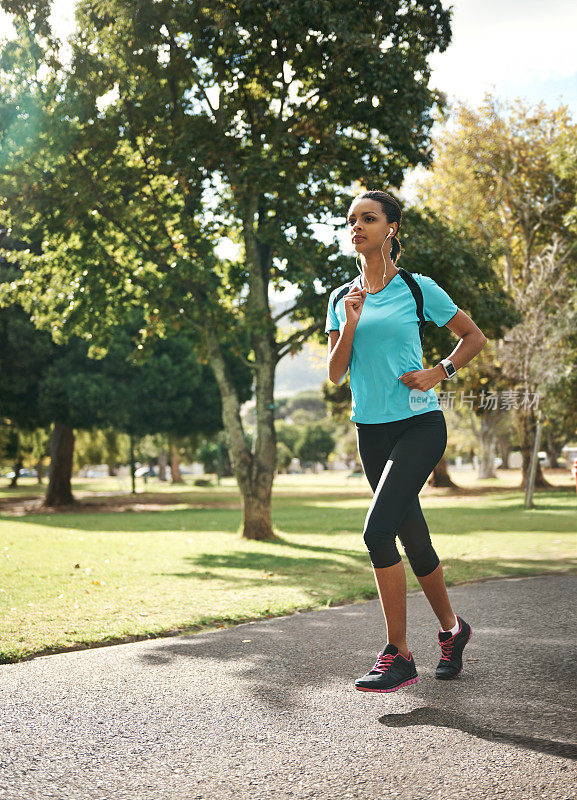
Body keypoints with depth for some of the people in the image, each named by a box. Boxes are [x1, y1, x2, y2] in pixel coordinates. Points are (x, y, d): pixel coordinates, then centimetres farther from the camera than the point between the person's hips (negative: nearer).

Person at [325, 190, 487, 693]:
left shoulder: (418, 288, -1)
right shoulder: (342, 299, 10)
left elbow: (474, 337, 8)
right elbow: (335, 374, 6)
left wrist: (438, 373, -7)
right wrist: (350, 324, -9)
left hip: (419, 424, -5)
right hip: (371, 429, 5)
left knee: (378, 529, -20)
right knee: (413, 539, 12)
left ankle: (398, 656, -9)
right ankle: (452, 629, 33)